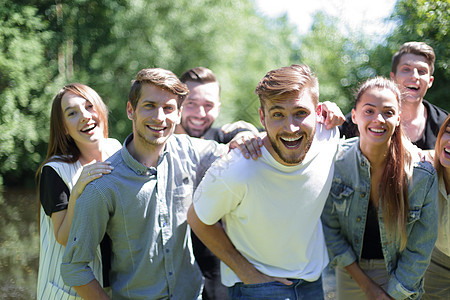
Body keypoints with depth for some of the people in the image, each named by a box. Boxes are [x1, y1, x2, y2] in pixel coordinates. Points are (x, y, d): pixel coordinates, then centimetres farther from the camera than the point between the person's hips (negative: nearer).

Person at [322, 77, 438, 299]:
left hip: (400, 277, -1)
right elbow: (330, 227, -7)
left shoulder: (423, 174, -18)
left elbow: (420, 248, -10)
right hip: (351, 270, 1)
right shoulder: (337, 161, -16)